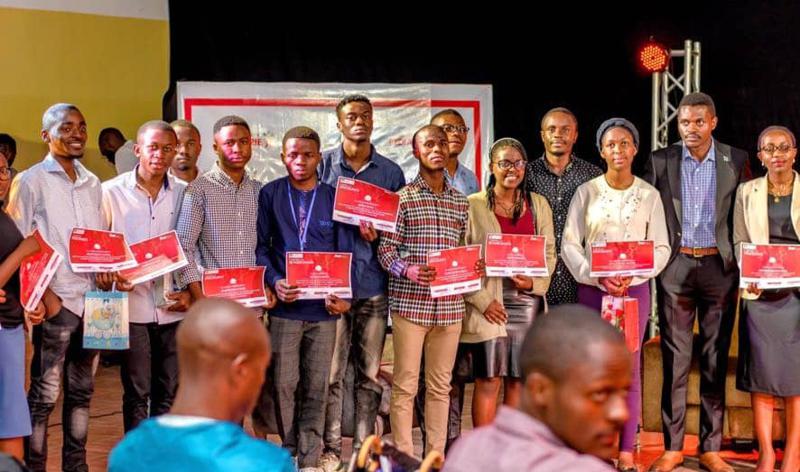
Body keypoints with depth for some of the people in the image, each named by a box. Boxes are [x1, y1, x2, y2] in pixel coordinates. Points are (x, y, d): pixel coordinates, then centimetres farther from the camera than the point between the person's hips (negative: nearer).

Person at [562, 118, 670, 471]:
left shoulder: (649, 195, 4)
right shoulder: (586, 192, 1)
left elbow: (661, 247, 3)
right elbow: (569, 244, -1)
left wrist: (632, 274, -13)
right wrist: (598, 278, -14)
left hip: (635, 288, 1)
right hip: (592, 288, 0)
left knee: (629, 367, 1)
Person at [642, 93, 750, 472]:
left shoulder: (736, 160, 3)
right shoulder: (660, 161, 2)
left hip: (719, 267, 1)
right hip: (675, 267, 0)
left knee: (716, 359, 6)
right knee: (674, 359, 3)